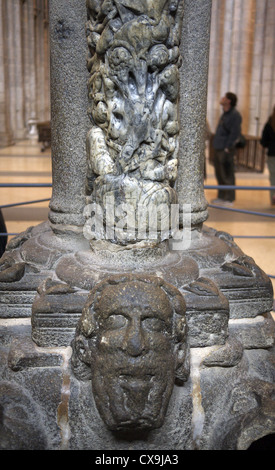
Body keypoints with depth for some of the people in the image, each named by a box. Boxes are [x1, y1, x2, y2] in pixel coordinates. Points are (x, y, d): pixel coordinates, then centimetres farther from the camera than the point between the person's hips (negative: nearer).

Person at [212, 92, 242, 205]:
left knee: (227, 175, -4)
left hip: (226, 150, -9)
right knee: (219, 174, 14)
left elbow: (235, 133, -17)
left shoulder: (235, 115, -12)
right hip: (218, 149, 9)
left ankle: (229, 199, 3)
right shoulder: (224, 114, 16)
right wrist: (217, 147, 18)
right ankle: (221, 197, 24)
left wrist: (227, 149, -19)